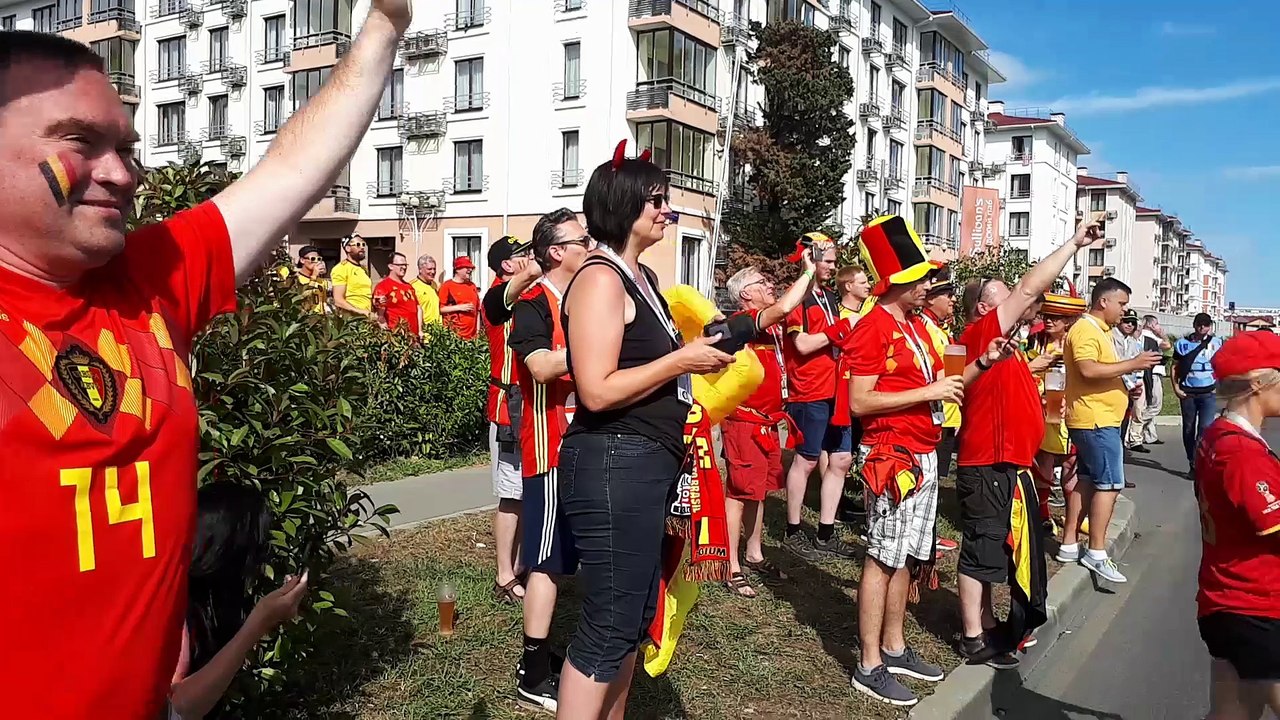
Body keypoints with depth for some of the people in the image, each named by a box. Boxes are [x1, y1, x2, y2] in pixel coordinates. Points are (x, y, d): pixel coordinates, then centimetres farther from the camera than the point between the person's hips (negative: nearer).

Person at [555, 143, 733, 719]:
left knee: (635, 616, 18)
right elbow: (598, 391, -22)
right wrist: (681, 360, -16)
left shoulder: (642, 277, 16)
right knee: (609, 624, -2)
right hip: (613, 466, -10)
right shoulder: (601, 279, -14)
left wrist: (697, 351, 9)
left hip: (645, 466, 10)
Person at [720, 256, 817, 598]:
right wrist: (808, 272, -20)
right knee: (740, 491, -6)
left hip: (767, 421, 10)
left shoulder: (769, 323, 12)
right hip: (745, 421, -10)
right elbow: (784, 307, -29)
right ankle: (732, 568, 0)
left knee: (759, 489, 17)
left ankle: (754, 555, 30)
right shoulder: (744, 320, -16)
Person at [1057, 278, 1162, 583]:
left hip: (1098, 418, 11)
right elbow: (1088, 370, -27)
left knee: (1085, 480, 12)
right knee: (1109, 484, -9)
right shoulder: (1085, 330, -14)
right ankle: (1096, 552, -4)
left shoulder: (1100, 330, 18)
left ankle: (1069, 545, 17)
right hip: (1095, 420, -11)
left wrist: (1127, 385, 11)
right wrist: (1132, 364, -23)